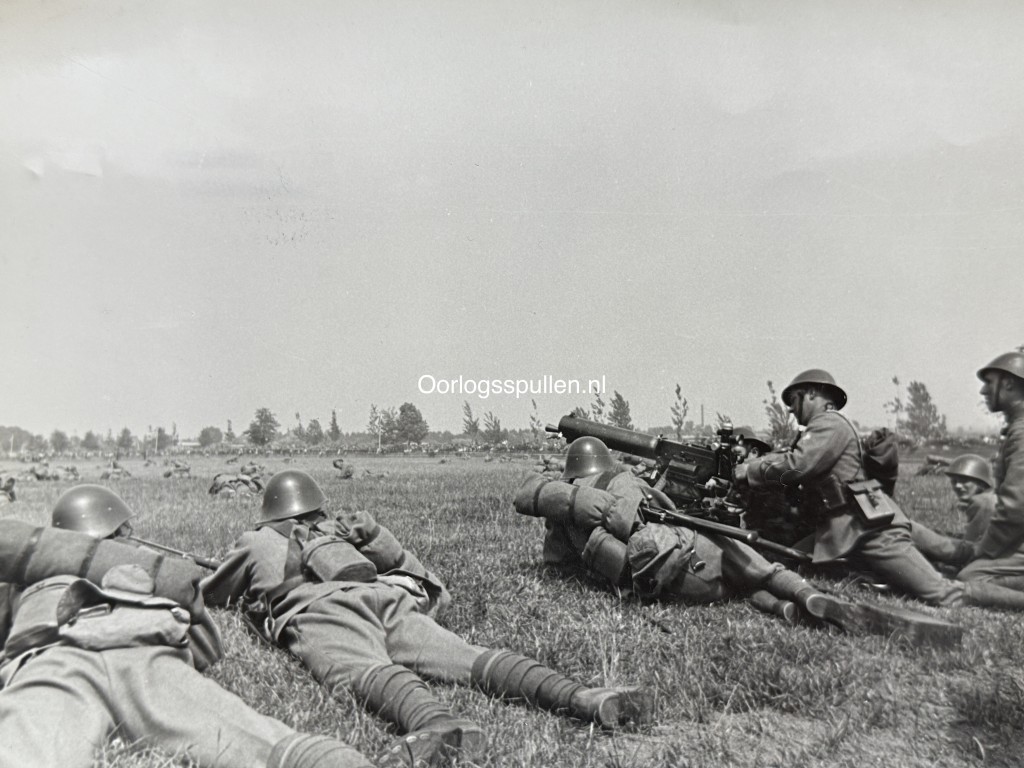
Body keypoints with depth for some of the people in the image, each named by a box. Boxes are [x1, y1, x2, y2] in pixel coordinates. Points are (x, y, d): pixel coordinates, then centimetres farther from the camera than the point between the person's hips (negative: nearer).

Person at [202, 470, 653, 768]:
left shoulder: (256, 542, 34)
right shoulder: (344, 529, 40)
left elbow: (204, 595, 52)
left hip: (323, 611, -3)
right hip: (390, 600, 4)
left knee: (369, 672, -32)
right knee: (468, 656, -16)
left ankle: (435, 725, -66)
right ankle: (584, 698, -40)